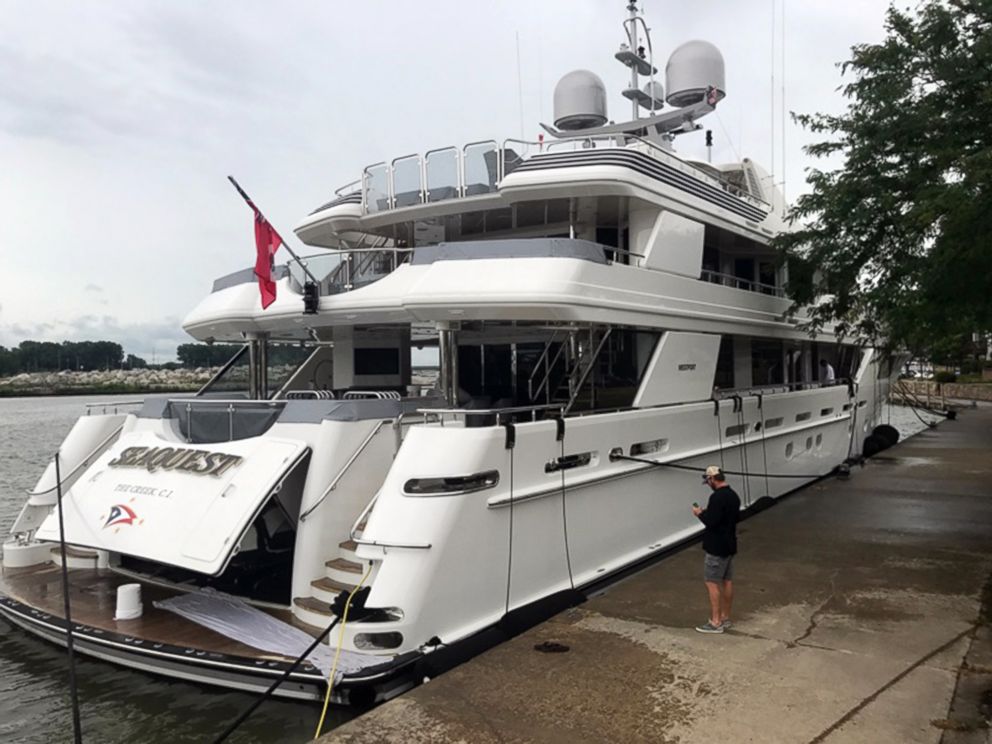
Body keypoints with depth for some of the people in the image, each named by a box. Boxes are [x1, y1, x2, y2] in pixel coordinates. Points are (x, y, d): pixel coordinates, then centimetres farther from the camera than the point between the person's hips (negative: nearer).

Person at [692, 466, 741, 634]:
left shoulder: (717, 497, -21)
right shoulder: (734, 496, 9)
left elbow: (710, 522, -26)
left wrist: (699, 513, -7)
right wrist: (707, 512, 16)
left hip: (717, 547, -9)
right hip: (729, 545, 9)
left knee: (712, 583, -4)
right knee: (727, 581, 13)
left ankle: (716, 622, -2)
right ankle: (725, 618, 22)